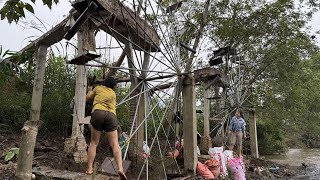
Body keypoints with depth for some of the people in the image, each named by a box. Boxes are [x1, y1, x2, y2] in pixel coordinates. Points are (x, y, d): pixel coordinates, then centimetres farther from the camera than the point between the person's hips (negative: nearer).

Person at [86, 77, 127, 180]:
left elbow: (88, 98, 36)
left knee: (94, 143, 9)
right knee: (115, 144, -5)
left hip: (98, 112, -1)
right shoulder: (113, 93, 32)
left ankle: (89, 169, 5)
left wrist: (89, 91, 58)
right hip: (111, 115, 1)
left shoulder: (98, 88, 26)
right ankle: (120, 168, -22)